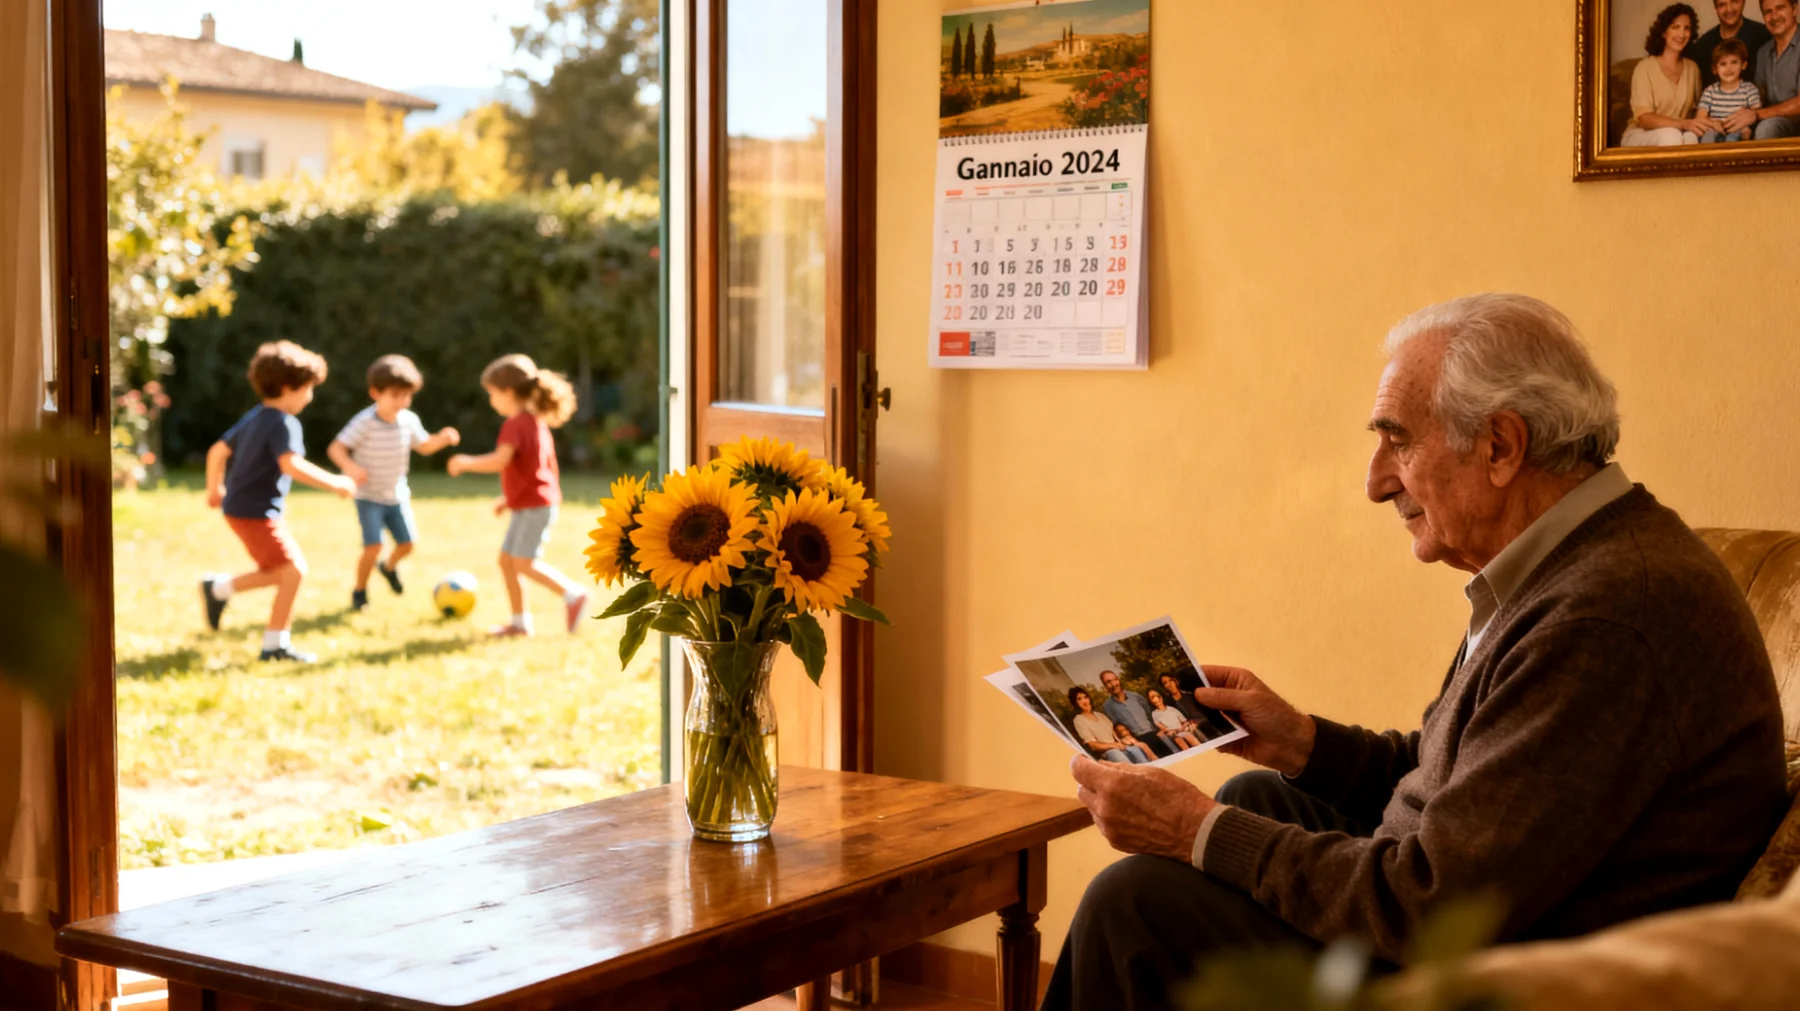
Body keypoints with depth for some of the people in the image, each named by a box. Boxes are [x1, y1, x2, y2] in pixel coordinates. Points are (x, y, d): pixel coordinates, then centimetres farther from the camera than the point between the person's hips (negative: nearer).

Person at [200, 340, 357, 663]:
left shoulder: (253, 417, 13)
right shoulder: (285, 424, -16)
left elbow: (218, 451, 19)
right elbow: (291, 465, -32)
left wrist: (214, 489, 31)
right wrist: (335, 482, -25)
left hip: (239, 506, 10)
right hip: (257, 512, -10)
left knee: (285, 572, 17)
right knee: (293, 570, -8)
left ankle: (219, 589, 20)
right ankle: (275, 644, -3)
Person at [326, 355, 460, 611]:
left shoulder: (409, 420, -6)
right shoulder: (365, 422, -23)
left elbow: (424, 446, 10)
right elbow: (336, 448, -25)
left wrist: (442, 438, -10)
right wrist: (350, 467, -44)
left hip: (397, 495, 5)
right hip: (369, 497, -5)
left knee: (406, 543, 6)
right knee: (373, 547, -15)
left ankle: (389, 567, 41)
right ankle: (360, 591, 8)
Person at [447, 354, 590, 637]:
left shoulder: (516, 425, -16)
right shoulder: (536, 421, 16)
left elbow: (500, 460, -29)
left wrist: (466, 462, -16)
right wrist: (509, 498, 25)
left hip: (535, 505, -10)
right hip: (531, 504, 10)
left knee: (524, 563, -12)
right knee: (506, 559, 11)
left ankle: (573, 594, -8)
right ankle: (520, 621, 14)